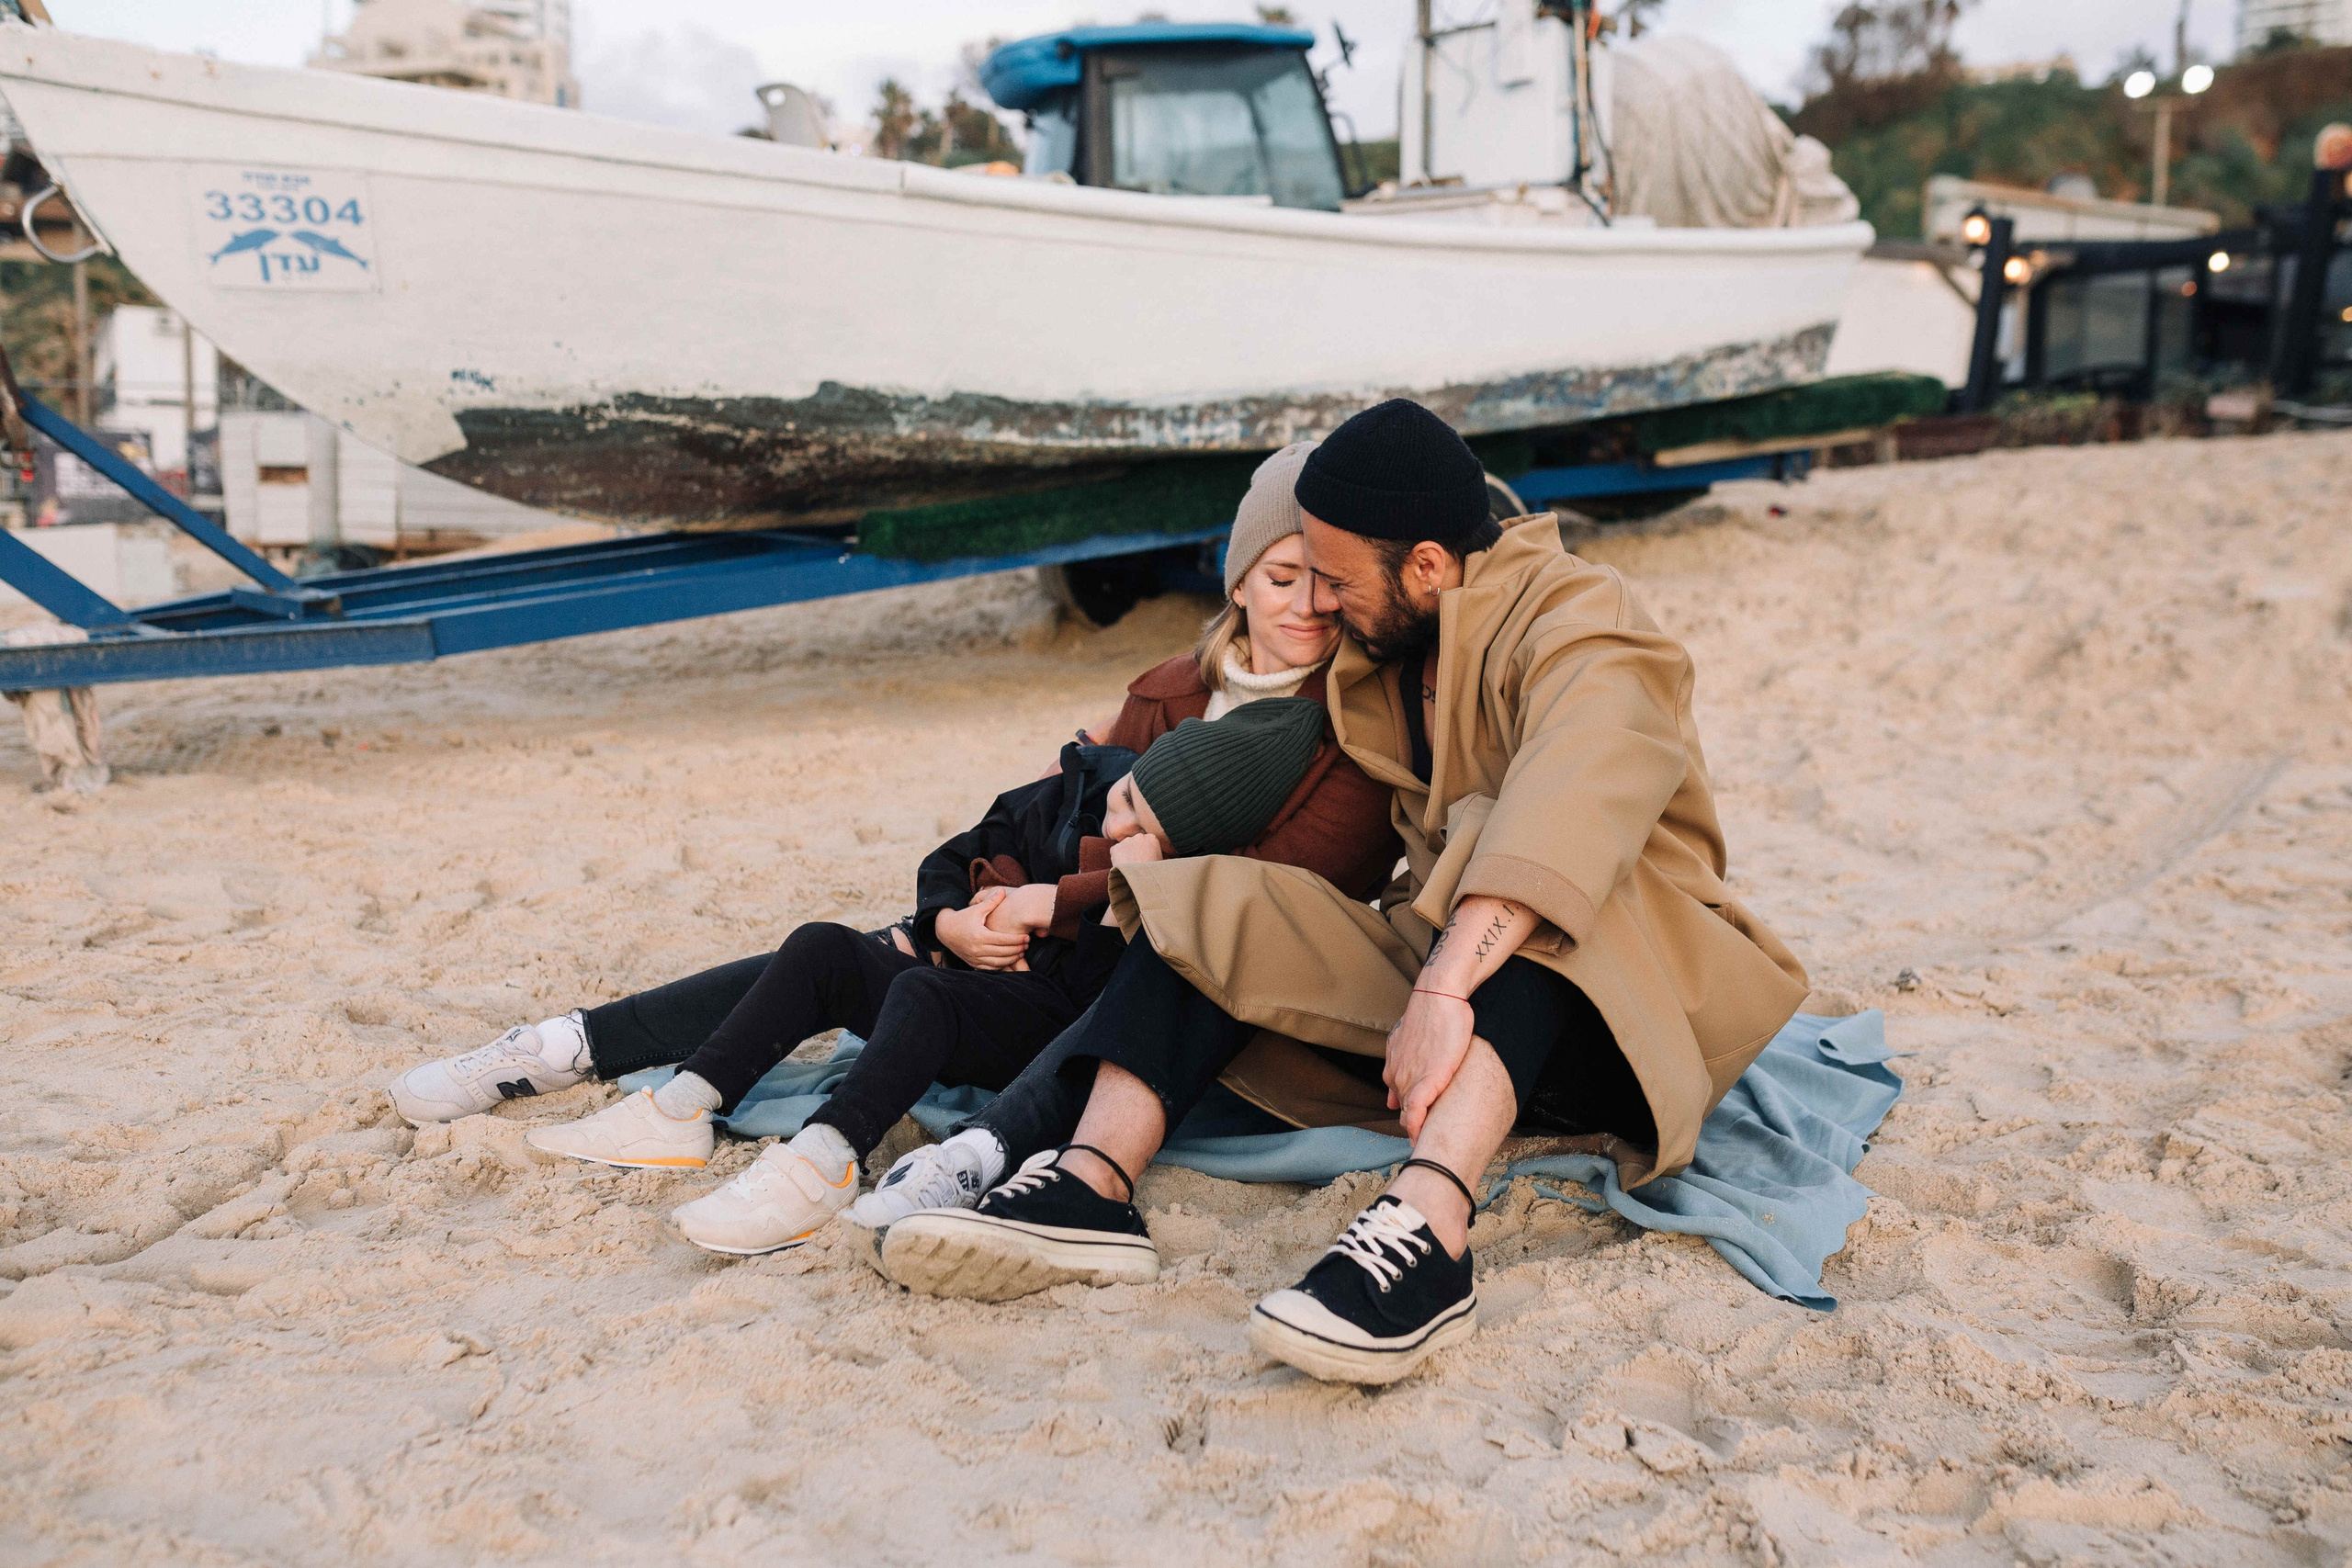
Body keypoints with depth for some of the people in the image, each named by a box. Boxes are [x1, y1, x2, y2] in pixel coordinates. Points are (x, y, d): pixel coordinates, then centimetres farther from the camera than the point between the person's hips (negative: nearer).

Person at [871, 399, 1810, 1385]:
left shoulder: (1575, 620, -14)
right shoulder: (1390, 650, 10)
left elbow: (1567, 809, -34)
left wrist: (1445, 989, -45)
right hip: (1443, 970, 7)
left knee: (1492, 851, -37)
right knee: (1211, 904, -8)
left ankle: (1427, 1230, -53)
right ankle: (1091, 1189, -27)